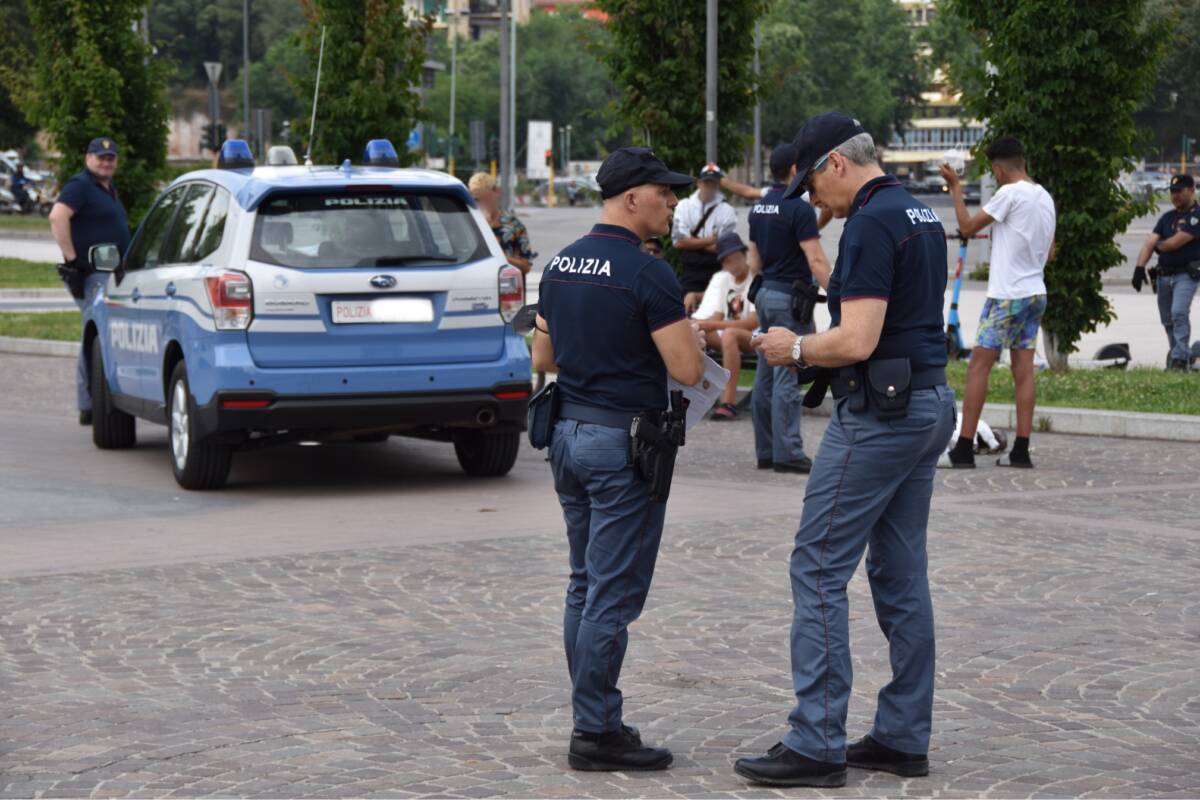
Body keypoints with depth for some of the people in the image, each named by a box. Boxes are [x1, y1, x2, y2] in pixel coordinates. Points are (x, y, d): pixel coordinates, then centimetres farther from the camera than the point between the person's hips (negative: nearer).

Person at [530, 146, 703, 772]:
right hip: (623, 441, -8)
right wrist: (688, 329, 3)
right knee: (613, 595, -3)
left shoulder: (560, 265, 8)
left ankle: (593, 720, 18)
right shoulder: (647, 274, -16)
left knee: (585, 586, 14)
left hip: (568, 433, 8)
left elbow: (543, 356, 16)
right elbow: (687, 370, -16)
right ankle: (596, 733, 0)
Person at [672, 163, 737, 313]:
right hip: (689, 273, 2)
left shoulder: (727, 211, -1)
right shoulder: (684, 206, 5)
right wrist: (710, 240, -8)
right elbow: (679, 241, -6)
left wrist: (693, 242, -8)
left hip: (715, 277, -2)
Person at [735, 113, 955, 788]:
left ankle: (817, 744, -6)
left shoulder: (871, 225, -16)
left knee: (820, 567, -6)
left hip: (879, 413, -10)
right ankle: (904, 738, 16)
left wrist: (797, 348, -5)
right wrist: (816, 345, 18)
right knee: (901, 573, 12)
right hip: (930, 402, 10)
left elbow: (856, 342, -24)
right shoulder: (923, 217, 14)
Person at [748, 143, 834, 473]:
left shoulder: (758, 208, 11)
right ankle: (787, 453, -6)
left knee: (765, 376, 10)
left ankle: (766, 451, 14)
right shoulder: (799, 208, -14)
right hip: (791, 297, -8)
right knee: (787, 378, -7)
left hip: (765, 294, 8)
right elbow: (816, 261, -19)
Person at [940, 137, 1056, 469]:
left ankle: (964, 449, -7)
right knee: (1024, 369, 7)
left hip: (1007, 296, -8)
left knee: (978, 366, -5)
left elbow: (968, 226, -8)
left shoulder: (1010, 193, -14)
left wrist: (956, 187, 1)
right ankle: (1021, 451, 6)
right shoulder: (1045, 197, 12)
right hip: (1035, 294, 8)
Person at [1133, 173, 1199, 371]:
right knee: (1167, 320, 10)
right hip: (1164, 274, 7)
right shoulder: (1167, 217, 15)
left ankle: (1180, 358, -25)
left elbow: (1176, 243, -15)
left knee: (1179, 313, -22)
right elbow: (1150, 242, 6)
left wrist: (1158, 245, 5)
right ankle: (1176, 352, 23)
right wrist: (1140, 267, -7)